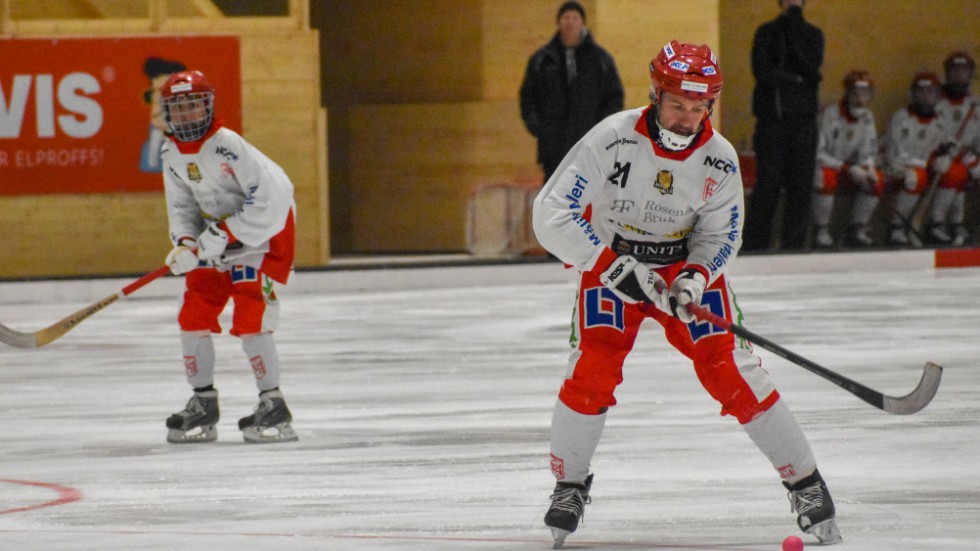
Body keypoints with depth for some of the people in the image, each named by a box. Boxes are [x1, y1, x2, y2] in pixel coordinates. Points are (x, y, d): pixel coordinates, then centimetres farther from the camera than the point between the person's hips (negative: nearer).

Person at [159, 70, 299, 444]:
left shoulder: (227, 145, -23)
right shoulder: (173, 155, 2)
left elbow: (266, 197, -27)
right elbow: (182, 206, 8)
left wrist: (224, 234, -25)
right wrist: (185, 244, -12)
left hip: (264, 234, -8)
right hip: (217, 239, 8)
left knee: (250, 321, -16)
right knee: (194, 314, 2)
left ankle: (273, 407, -6)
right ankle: (202, 405, 13)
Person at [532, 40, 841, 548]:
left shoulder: (720, 159, -15)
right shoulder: (612, 139, -25)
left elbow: (719, 236, -6)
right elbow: (552, 215, -26)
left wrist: (694, 279, -28)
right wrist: (616, 267, -32)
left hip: (688, 266, 1)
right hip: (610, 263, -1)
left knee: (731, 370, -9)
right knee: (592, 369, -18)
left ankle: (805, 482, 0)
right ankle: (569, 485, 2)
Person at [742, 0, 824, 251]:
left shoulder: (812, 34, 12)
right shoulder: (767, 32, 6)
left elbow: (811, 67, -7)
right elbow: (762, 71, -6)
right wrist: (797, 79, -11)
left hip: (803, 117, 2)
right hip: (772, 115, -2)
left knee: (800, 183, -1)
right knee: (768, 182, -8)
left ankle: (794, 245, 3)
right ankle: (755, 245, -5)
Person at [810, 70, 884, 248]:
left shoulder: (867, 117, -1)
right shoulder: (829, 115, -24)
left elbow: (867, 154, 3)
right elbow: (816, 154, -26)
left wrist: (867, 169, -21)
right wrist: (847, 169, -31)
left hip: (847, 167, 7)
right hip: (820, 166, -7)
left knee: (877, 179, -13)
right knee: (826, 178, -39)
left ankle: (856, 231, -2)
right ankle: (821, 231, -22)